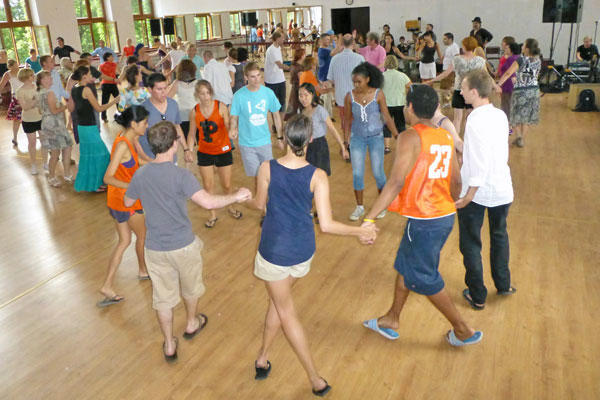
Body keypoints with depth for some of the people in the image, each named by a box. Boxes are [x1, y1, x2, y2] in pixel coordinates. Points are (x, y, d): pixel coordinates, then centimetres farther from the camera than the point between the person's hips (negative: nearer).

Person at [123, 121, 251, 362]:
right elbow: (208, 202, -33)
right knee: (190, 288, 25)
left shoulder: (140, 175, -7)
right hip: (183, 246, -3)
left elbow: (127, 202, 10)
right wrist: (235, 197, -19)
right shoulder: (181, 176, -22)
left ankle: (169, 346, 30)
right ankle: (192, 324, 49)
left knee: (163, 297, 17)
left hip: (155, 249, 3)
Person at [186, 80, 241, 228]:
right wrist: (189, 150, -6)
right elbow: (192, 133, 3)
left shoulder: (221, 107, -14)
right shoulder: (194, 112, -6)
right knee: (208, 185, 9)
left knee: (227, 184, 9)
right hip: (204, 153, 2)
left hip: (223, 151, -2)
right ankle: (213, 215, 27)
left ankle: (230, 207, 39)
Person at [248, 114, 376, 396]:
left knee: (286, 313, 13)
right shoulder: (317, 176, -16)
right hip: (303, 252, 2)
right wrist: (360, 232, -3)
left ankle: (316, 380, 20)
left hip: (274, 251, -2)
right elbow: (326, 225, -18)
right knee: (279, 300, 26)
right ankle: (262, 359, 39)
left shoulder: (267, 169, -14)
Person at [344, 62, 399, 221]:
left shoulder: (378, 94, -11)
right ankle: (359, 207, 17)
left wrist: (397, 136, -9)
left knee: (378, 173, 3)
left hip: (376, 138, -2)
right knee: (357, 173, 2)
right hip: (357, 138, 2)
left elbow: (387, 118, -7)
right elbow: (348, 120, 3)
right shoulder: (350, 96, -7)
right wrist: (346, 141, 6)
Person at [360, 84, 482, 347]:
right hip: (445, 216, 8)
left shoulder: (411, 137, -16)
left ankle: (464, 331, 22)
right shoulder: (445, 137, 7)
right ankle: (391, 320, 37)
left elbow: (396, 182, -26)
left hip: (424, 221, -8)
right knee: (404, 265, 21)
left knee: (423, 278, 10)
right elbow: (456, 181, 12)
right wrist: (451, 205, 32)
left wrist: (369, 218, -26)